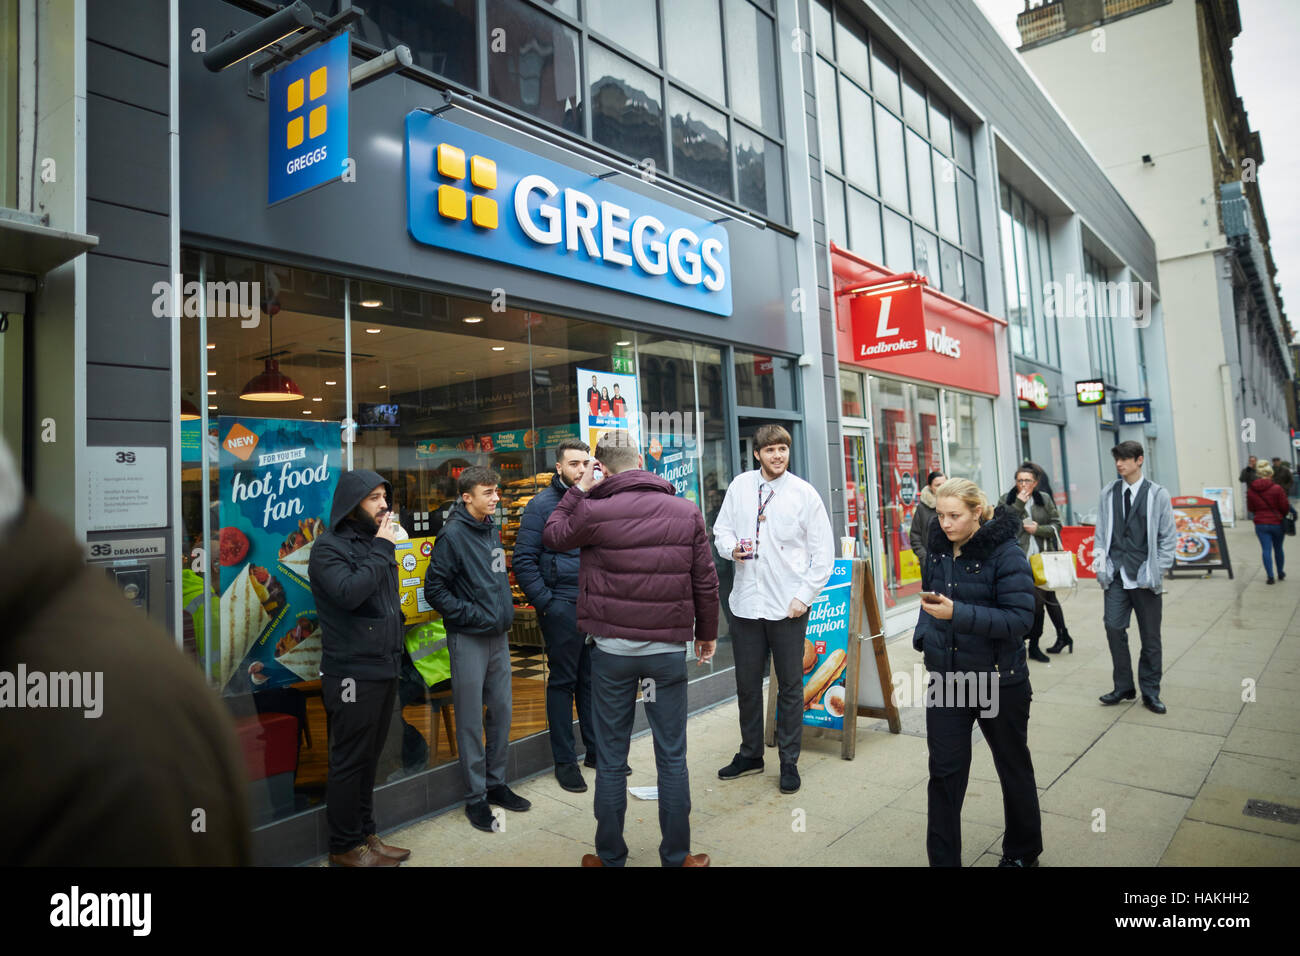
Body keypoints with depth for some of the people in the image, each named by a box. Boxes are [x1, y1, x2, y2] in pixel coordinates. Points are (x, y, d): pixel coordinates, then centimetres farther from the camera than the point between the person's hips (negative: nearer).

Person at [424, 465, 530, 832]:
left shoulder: (492, 531, 9)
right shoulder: (453, 534, -13)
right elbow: (434, 590, -13)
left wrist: (505, 612, 9)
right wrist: (475, 616, -15)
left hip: (498, 636, 7)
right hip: (468, 639, -7)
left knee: (501, 711, 13)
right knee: (471, 720, 3)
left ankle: (495, 783, 29)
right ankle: (476, 797, 16)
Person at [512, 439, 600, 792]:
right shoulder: (542, 505, -6)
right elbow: (524, 561, -8)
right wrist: (545, 603, -14)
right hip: (562, 607, -5)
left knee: (593, 679, 14)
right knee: (562, 682, 5)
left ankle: (596, 749, 28)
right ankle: (565, 760, 17)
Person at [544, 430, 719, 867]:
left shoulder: (594, 511, -11)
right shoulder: (686, 511, -2)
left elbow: (553, 535, 9)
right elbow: (706, 581, 2)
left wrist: (578, 490, 15)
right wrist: (707, 632, 16)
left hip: (612, 648, -1)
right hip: (669, 649, 2)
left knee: (610, 758, 11)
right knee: (672, 757, 11)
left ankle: (610, 857, 25)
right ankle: (677, 856, 22)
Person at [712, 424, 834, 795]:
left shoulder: (804, 493, -4)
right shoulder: (740, 486, 4)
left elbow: (823, 553, -1)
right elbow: (721, 530, 13)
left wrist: (804, 596, -8)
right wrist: (731, 548, -9)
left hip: (788, 606, -2)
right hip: (746, 601, 3)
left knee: (790, 686, 8)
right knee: (747, 684, 13)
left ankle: (789, 762, 24)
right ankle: (750, 754, 32)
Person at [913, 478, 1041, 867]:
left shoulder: (1006, 554, -16)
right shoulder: (936, 550, 1)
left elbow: (1019, 618, -22)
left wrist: (957, 613, -31)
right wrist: (924, 634, -1)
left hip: (999, 681, -4)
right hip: (946, 680, 4)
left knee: (1014, 769, 17)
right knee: (944, 770, 4)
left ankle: (1021, 853, 39)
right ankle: (942, 859, 16)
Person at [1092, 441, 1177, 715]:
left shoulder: (1158, 494, -1)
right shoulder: (1108, 493, 5)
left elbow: (1168, 537, 1)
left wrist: (1158, 570, -6)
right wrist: (1100, 565, 2)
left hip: (1145, 576, -1)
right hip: (1116, 575, 2)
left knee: (1150, 636, 7)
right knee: (1114, 627, -5)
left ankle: (1150, 691, 21)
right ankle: (1123, 686, 11)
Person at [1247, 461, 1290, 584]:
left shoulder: (1250, 490, -5)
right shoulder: (1277, 488, -13)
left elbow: (1250, 507, 6)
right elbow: (1285, 506, -6)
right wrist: (1283, 515, 14)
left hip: (1260, 524, 1)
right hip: (1277, 523, -1)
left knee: (1266, 550, 2)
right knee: (1278, 549, 16)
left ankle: (1270, 576, -4)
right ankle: (1281, 574, 31)